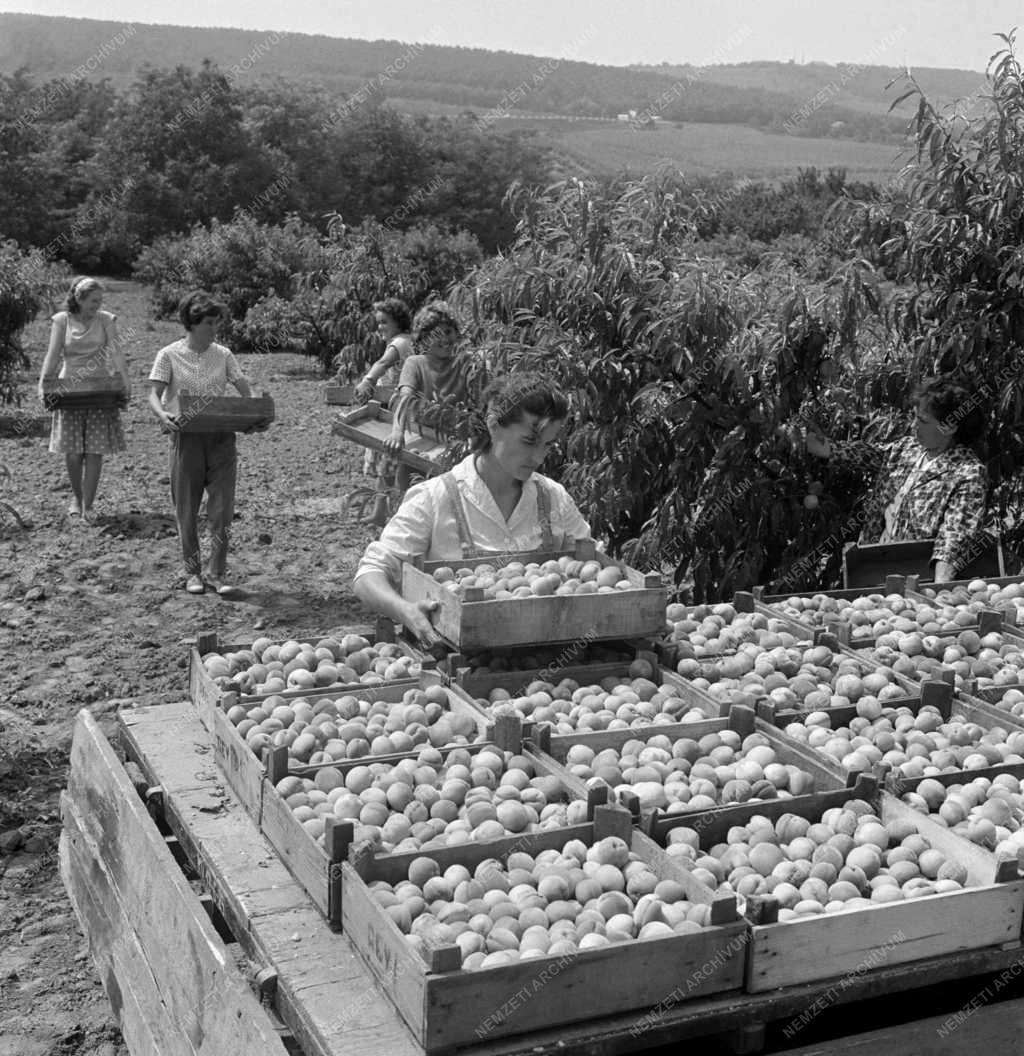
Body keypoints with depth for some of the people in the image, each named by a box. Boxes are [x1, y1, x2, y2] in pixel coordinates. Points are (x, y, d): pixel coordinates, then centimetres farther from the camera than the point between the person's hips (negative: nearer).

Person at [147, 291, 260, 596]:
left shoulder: (223, 355, 7)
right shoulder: (169, 355, -1)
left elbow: (245, 390, 8)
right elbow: (154, 394, -4)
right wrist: (162, 414, -26)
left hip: (221, 436, 2)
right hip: (187, 436, -2)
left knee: (222, 509, -2)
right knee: (187, 510, 5)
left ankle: (216, 573, 7)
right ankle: (193, 572, 19)